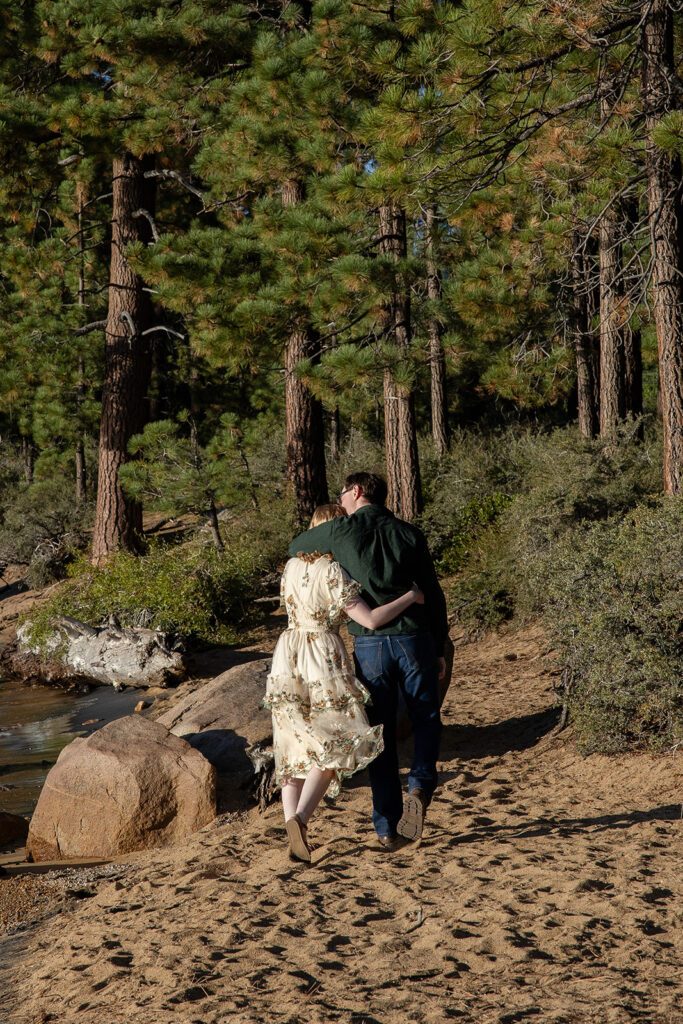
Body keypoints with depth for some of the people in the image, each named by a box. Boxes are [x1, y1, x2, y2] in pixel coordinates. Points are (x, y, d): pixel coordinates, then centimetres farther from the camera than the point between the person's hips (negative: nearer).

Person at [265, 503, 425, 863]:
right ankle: (300, 817, -16)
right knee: (335, 745, 3)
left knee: (295, 749, 10)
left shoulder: (292, 566, 9)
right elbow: (370, 620, -17)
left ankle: (292, 826, 1)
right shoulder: (333, 573, -12)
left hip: (288, 657, 6)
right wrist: (410, 597, -5)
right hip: (323, 657, -6)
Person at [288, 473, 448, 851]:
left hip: (369, 644, -1)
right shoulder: (409, 534, 4)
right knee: (427, 719, 19)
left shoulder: (340, 531, 0)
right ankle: (420, 785, -6)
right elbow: (433, 594, 4)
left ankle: (388, 829, 9)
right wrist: (438, 648, 13)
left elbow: (296, 548, 19)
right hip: (414, 639, 1)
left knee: (380, 736, 8)